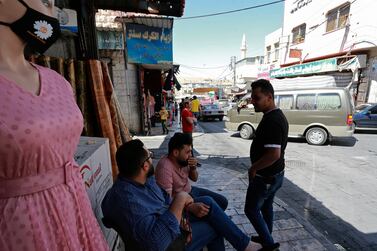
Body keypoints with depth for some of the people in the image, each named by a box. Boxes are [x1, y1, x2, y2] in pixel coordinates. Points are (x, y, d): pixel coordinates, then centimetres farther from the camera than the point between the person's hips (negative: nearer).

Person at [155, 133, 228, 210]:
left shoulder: (183, 160, -8)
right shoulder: (165, 167, -31)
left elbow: (194, 179, 7)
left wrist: (193, 168, -14)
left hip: (190, 190, 7)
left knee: (223, 201, 8)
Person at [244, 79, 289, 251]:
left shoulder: (271, 121, -27)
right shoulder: (277, 115, 5)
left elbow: (274, 154, -34)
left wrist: (253, 168, -19)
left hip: (265, 177, -10)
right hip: (274, 174, 10)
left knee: (251, 210, 10)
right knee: (266, 206, 25)